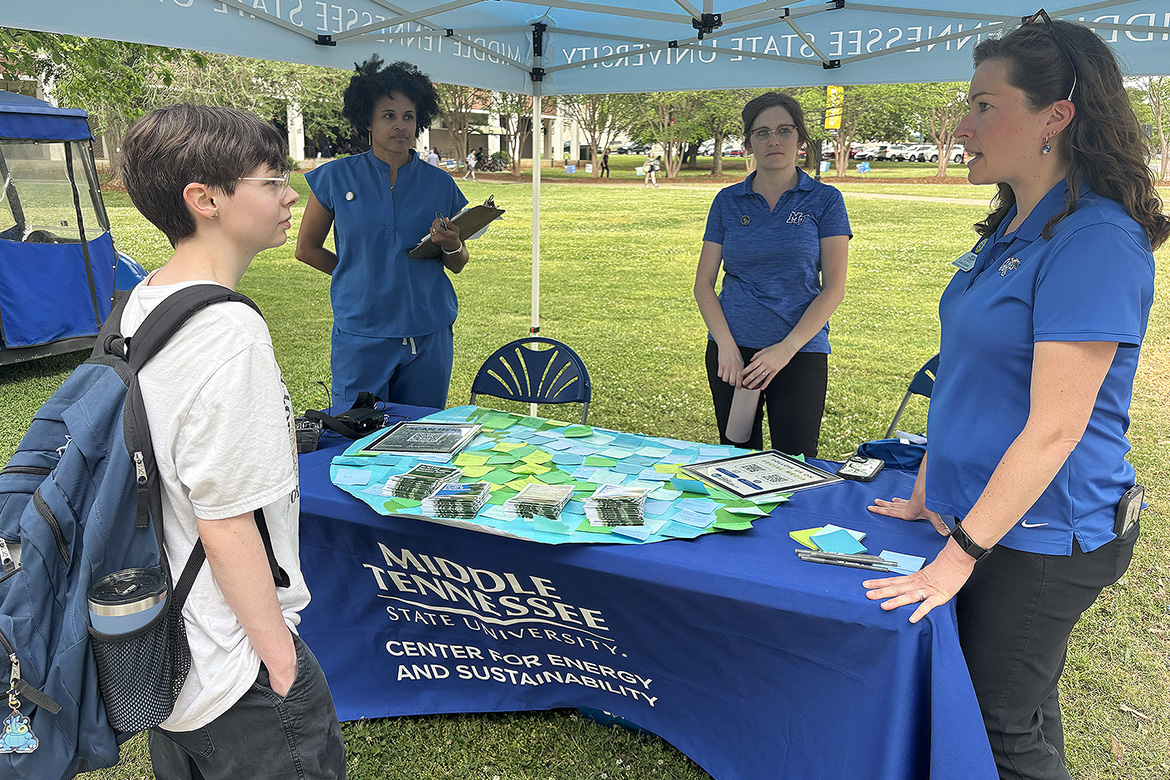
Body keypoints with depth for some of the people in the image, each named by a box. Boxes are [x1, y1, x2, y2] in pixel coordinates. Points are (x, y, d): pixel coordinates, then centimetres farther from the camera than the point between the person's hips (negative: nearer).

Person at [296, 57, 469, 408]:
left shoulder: (439, 183, 5)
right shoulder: (336, 177, 1)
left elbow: (458, 264, 11)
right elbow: (307, 249, 11)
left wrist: (451, 245, -10)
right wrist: (360, 274, 7)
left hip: (429, 335, 2)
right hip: (361, 334, -1)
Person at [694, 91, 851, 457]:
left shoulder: (825, 200, 1)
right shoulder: (728, 201, 6)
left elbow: (834, 287, -4)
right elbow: (704, 283, 4)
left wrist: (787, 348, -15)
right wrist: (727, 346, -10)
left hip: (801, 351, -2)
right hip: (732, 349, 2)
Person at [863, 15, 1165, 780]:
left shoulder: (1096, 241, -20)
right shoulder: (1011, 228, 9)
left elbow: (1054, 427, -23)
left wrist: (960, 555, -21)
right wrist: (928, 496, 16)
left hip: (1039, 537, -8)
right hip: (979, 515, 8)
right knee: (1020, 708, 22)